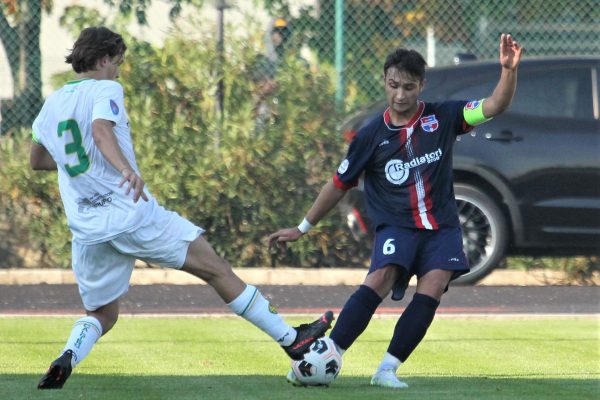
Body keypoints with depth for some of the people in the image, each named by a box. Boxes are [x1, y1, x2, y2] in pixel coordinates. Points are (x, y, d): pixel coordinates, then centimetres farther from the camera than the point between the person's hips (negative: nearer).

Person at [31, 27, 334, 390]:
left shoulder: (51, 105, 17)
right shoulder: (105, 90, -3)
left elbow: (37, 161, 30)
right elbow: (100, 129, -25)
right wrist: (127, 169, -40)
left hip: (88, 233, 6)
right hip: (134, 214, -6)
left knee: (101, 316, 18)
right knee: (217, 269, 4)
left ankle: (67, 358, -15)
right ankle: (292, 339, 7)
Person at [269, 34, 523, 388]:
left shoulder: (442, 118, 1)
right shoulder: (372, 135, 0)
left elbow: (495, 107, -7)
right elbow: (340, 184, 10)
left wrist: (509, 70, -25)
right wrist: (302, 229, 13)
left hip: (440, 227, 2)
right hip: (395, 225, -2)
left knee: (432, 289, -21)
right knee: (381, 279, -26)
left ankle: (388, 369, -18)